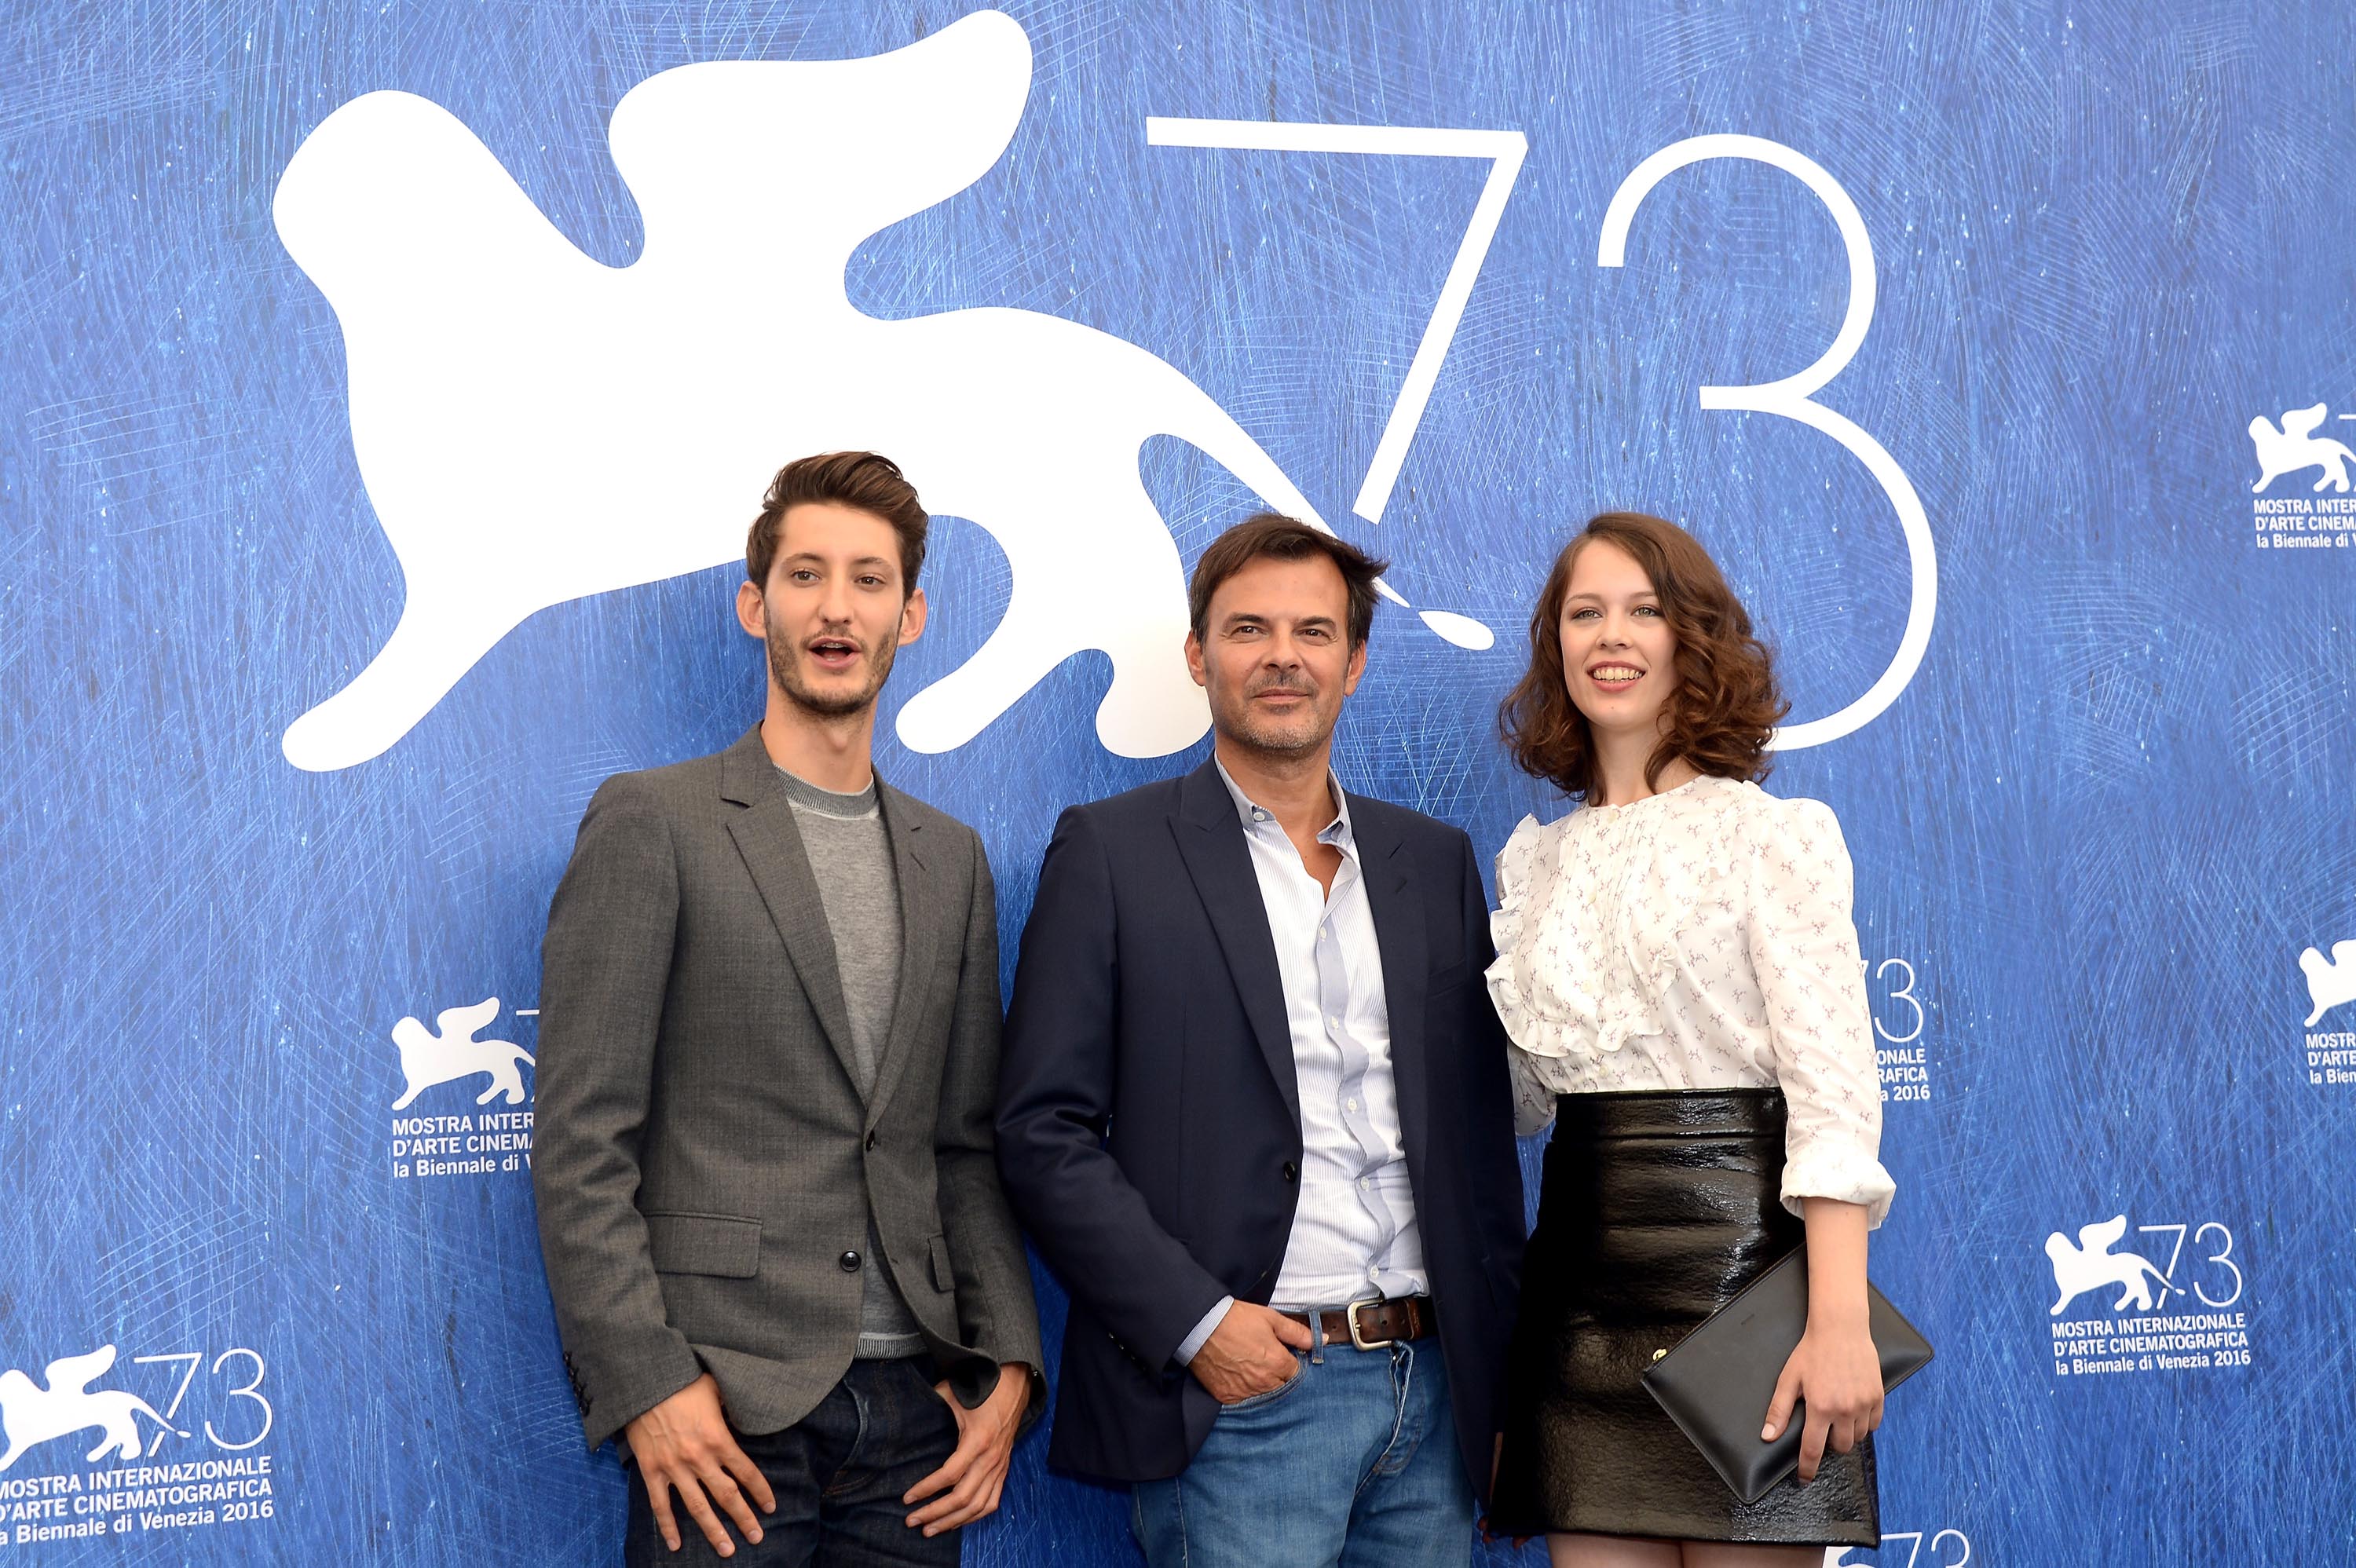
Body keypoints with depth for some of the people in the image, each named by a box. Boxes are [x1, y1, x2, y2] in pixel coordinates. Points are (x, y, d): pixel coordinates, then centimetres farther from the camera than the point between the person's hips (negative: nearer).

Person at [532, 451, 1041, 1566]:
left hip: (912, 1407, 5)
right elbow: (581, 1141, -6)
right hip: (727, 1410, -4)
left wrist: (1006, 1362, 3)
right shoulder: (652, 824, -1)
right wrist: (646, 1383, -14)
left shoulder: (952, 862, 15)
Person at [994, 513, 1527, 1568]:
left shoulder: (1436, 862, 14)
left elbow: (1482, 1134, 15)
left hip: (1432, 1395, 4)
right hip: (1242, 1393, -4)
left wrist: (1500, 1377, 10)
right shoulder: (1110, 850, 1)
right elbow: (1042, 1133, -5)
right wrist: (1195, 1322, -13)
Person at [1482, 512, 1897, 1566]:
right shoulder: (1535, 861, 14)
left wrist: (1838, 1326, -20)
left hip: (1735, 1245, -5)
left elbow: (1832, 1084, -12)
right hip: (1583, 1275, 5)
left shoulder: (1773, 832, -3)